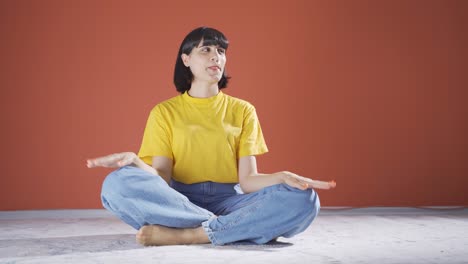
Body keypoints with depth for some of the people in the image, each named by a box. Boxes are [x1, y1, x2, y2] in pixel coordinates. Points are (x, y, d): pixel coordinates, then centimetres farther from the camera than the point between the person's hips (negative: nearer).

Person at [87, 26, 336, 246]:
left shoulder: (243, 110, 12)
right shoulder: (164, 112, 10)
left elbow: (247, 180, 1)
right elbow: (161, 176, 0)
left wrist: (283, 177, -20)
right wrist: (136, 162, -22)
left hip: (228, 202, 1)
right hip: (178, 204, -1)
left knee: (303, 199, -27)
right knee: (118, 184, -30)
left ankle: (183, 235, -30)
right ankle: (231, 227, -26)